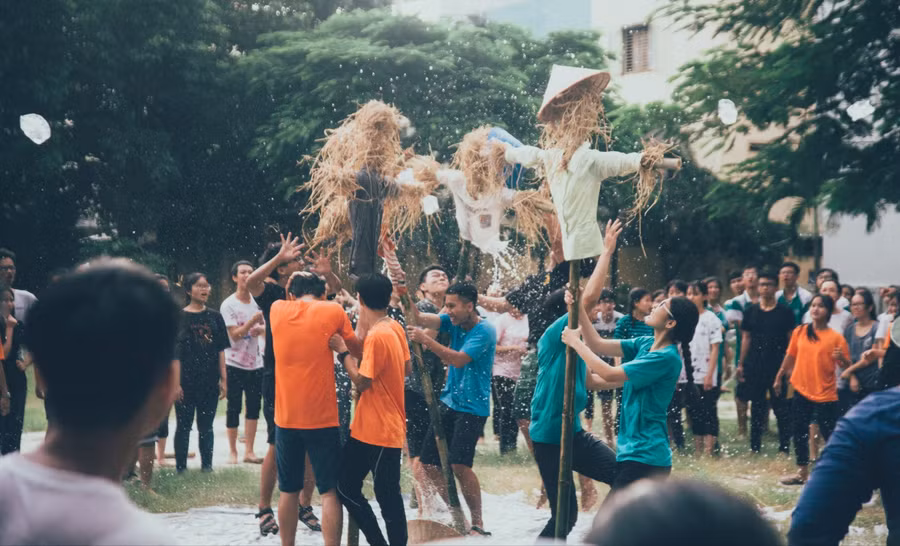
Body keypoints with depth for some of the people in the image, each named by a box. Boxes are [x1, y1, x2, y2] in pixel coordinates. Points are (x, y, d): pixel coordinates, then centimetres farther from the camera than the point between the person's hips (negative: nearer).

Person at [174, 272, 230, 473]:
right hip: (187, 381, -3)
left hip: (210, 381, 3)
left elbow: (220, 350, 10)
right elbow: (174, 352, -4)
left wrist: (223, 379, 5)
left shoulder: (214, 317, 8)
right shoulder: (179, 317, -2)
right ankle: (181, 468, 10)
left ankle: (207, 465, 16)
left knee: (206, 426, 9)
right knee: (184, 425, 3)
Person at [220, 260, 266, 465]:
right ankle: (232, 451, 12)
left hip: (256, 364, 4)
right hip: (235, 364, -4)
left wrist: (261, 329, -11)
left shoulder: (257, 301, 5)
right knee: (233, 410, 2)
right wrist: (254, 320, -27)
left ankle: (249, 451, 13)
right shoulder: (228, 305, -9)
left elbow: (266, 328, 12)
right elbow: (235, 335, -16)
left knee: (253, 408, 6)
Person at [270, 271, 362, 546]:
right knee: (330, 491, 0)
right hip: (322, 418, -3)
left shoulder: (277, 310, 4)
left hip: (286, 418, 3)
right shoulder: (333, 311, -4)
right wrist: (363, 329, 25)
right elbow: (358, 351, 7)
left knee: (289, 490, 14)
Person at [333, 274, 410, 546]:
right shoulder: (395, 328, 7)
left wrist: (342, 351, -11)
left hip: (381, 431, -9)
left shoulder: (376, 337, -21)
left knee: (388, 498, 1)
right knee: (345, 486, 10)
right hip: (367, 427, 9)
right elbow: (407, 368, 16)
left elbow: (361, 381, -18)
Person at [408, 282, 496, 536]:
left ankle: (478, 524, -7)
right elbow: (419, 319, -5)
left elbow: (459, 360, -26)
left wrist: (426, 340, -28)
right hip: (449, 402, 8)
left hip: (472, 407, -8)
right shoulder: (454, 322, 5)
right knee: (429, 462, 8)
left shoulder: (484, 331, -16)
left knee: (459, 465, -20)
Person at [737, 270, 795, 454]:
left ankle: (784, 447, 5)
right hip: (754, 367, 3)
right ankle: (755, 447, 15)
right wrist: (741, 364, 8)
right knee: (756, 406, 8)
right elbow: (746, 338, 12)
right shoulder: (750, 311, 8)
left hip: (778, 366, -3)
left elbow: (791, 339, 1)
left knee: (781, 407, -1)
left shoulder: (785, 312, 1)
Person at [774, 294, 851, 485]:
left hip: (825, 394, -4)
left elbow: (846, 366, -5)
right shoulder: (800, 332, 2)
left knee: (830, 435, -1)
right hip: (801, 391, 4)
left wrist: (841, 358, -26)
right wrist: (779, 377, 17)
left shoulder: (836, 337, -8)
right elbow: (790, 356, 12)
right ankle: (802, 472, 22)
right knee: (799, 433, 10)